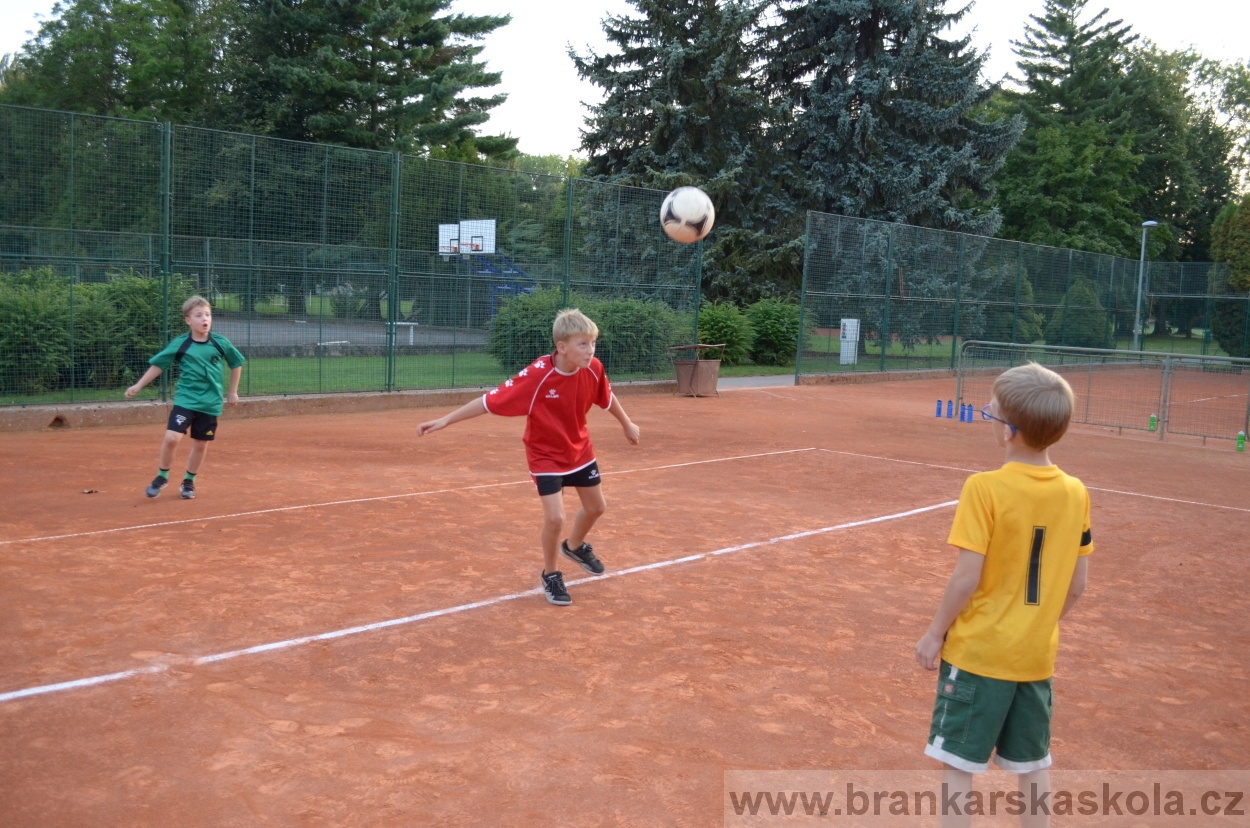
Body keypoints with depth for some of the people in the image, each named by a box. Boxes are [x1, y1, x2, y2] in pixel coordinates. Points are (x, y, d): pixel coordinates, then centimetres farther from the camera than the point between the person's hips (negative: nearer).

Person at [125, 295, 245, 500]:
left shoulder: (220, 343, -4)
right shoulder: (180, 344, -6)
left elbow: (237, 363, 12)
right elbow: (158, 365, 4)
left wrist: (232, 391, 14)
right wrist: (139, 385, 1)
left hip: (210, 403, 2)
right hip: (185, 400, -1)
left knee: (200, 444, 8)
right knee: (171, 438, -16)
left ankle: (189, 481, 30)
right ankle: (162, 476, 8)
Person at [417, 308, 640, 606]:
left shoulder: (593, 369, -19)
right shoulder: (537, 375, -33)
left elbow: (607, 397, 4)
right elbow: (491, 401, -30)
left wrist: (627, 424, 19)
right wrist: (446, 420, -32)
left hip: (580, 449, 6)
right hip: (546, 455, -5)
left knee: (596, 506, 19)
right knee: (554, 517, -15)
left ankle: (574, 547, 52)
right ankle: (550, 575, 14)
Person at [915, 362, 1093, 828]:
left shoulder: (985, 489, -18)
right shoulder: (1075, 493, -2)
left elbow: (967, 577, -18)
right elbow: (1077, 585, 4)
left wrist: (934, 634, -5)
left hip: (977, 653, -5)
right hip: (1037, 656, 5)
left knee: (957, 764, 6)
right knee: (1032, 765, 18)